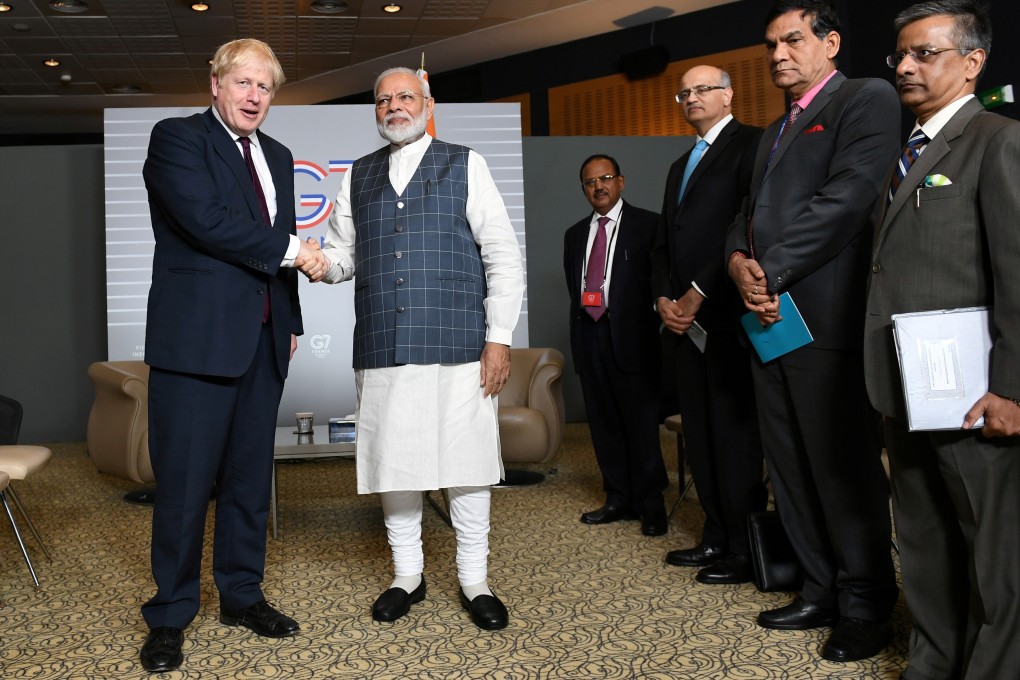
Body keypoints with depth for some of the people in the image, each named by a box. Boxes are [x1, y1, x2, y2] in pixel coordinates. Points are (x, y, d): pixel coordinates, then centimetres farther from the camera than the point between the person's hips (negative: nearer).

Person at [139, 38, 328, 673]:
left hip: (263, 338, 6)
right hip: (196, 336, -6)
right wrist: (291, 251, -10)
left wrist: (292, 320, 16)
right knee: (185, 482, -2)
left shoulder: (277, 155, 18)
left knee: (251, 476, 12)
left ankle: (243, 594, 25)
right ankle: (170, 615, 13)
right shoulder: (177, 138, -2)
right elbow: (206, 221, -17)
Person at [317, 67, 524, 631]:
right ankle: (408, 574, 26)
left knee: (465, 464, 2)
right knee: (393, 463, 9)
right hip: (382, 350, 3)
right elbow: (341, 255, 17)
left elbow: (503, 256, 1)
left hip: (457, 346, -3)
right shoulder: (358, 177, 16)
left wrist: (499, 338, -6)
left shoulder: (464, 165, 6)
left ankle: (474, 581, 18)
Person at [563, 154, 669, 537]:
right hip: (588, 333, 5)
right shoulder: (575, 235, 17)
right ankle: (619, 499, 19)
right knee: (603, 422, 9)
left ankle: (651, 505, 7)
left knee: (640, 422, -3)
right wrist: (583, 312, 7)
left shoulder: (647, 225, 0)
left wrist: (648, 326, -8)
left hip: (630, 334, -5)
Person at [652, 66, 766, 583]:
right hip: (686, 319, 8)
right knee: (699, 434, 8)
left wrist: (698, 293, -14)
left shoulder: (749, 145, -2)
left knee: (735, 434, -6)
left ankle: (745, 550, 2)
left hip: (727, 314, -8)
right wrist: (663, 298, 4)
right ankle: (716, 537, 16)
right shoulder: (680, 166, 24)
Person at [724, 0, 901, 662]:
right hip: (769, 318, 8)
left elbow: (845, 200, -15)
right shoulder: (775, 131, 25)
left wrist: (770, 272, -15)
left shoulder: (867, 99, -1)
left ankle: (866, 608, 12)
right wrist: (739, 260, -3)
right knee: (791, 470, 12)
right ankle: (822, 590, 24)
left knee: (845, 470, -2)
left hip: (826, 321, -8)